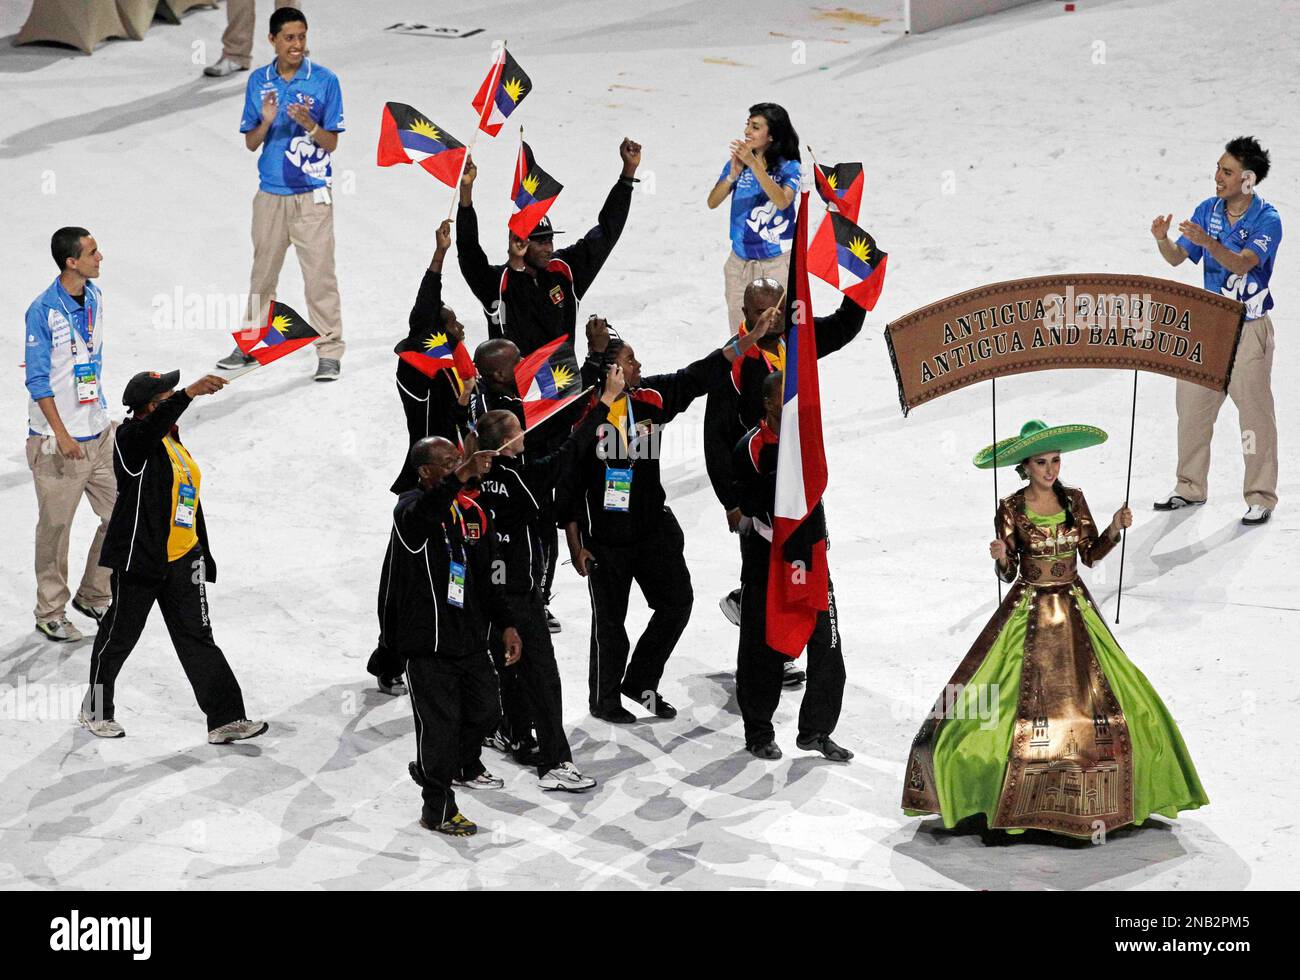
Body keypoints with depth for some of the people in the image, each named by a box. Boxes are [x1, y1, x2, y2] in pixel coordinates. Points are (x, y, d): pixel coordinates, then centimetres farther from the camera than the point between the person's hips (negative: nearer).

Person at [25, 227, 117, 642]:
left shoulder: (94, 298, 5)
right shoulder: (43, 311, -17)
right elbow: (38, 380, -14)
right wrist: (61, 434, -18)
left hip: (99, 432, 7)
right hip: (57, 441, -7)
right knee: (55, 528, 3)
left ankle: (93, 596, 27)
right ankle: (50, 612, 18)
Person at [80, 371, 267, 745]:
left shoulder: (175, 444, 14)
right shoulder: (133, 439, -11)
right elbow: (154, 424, -37)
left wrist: (204, 556, 24)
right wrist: (189, 394, -51)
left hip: (182, 561, 7)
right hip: (138, 560, -7)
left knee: (197, 638, 3)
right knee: (119, 636, 8)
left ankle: (225, 718, 1)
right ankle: (96, 710, 27)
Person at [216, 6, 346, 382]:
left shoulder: (325, 80, -5)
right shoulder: (258, 81, 4)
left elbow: (331, 143, -3)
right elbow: (250, 142, 6)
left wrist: (309, 125, -22)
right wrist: (266, 122, -15)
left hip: (312, 196, -3)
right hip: (270, 194, 3)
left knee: (319, 274, -5)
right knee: (262, 273, 13)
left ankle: (329, 351, 1)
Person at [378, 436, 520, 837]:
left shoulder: (471, 514, 11)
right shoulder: (410, 508, -12)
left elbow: (487, 576, 18)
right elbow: (423, 513, -39)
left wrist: (505, 624, 12)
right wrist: (462, 476, -53)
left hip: (468, 636, 7)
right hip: (426, 642, -7)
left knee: (485, 709, 18)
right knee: (440, 721, -4)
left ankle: (462, 766, 45)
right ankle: (437, 808, 6)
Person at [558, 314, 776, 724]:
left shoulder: (651, 397, -1)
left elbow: (699, 377, 4)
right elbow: (567, 485, -12)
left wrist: (749, 339, -2)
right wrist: (575, 545, -11)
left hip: (654, 526, 6)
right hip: (605, 535, -6)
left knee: (677, 602, 8)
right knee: (610, 620, 5)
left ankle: (640, 681, 24)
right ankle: (604, 698, 24)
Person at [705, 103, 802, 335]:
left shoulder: (788, 168, -8)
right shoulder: (736, 162, 1)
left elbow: (782, 201, -26)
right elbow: (712, 202, -6)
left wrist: (754, 164, -32)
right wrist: (733, 175, -23)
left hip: (777, 262, -4)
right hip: (740, 262, 4)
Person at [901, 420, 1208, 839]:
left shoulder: (1073, 500, 2)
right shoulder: (1010, 509, -7)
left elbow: (1091, 555, 6)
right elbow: (1009, 573, -6)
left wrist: (1115, 528, -10)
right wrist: (1002, 559, -27)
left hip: (1075, 611, 3)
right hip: (1028, 614, -3)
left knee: (1094, 702, -2)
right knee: (1026, 706, -6)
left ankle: (1092, 803, 9)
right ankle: (1011, 800, 8)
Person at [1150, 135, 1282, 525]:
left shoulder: (1267, 220, -13)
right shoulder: (1207, 210, 4)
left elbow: (1241, 263, -27)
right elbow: (1177, 258, 3)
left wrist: (1207, 241, -42)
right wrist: (1163, 240, -18)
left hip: (1249, 330, -6)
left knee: (1255, 413, -2)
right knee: (1192, 407, 11)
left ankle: (1260, 497, 5)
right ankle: (1191, 488, 25)